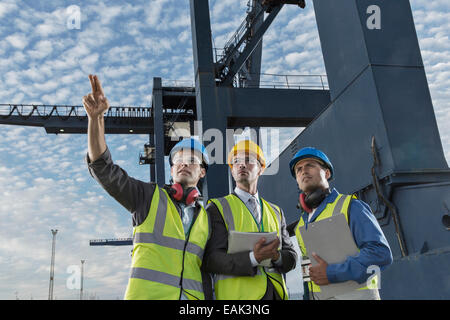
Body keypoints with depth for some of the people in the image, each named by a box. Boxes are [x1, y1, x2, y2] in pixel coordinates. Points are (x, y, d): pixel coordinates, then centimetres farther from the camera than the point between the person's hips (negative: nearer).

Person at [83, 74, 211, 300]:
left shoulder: (207, 217, 18)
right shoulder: (149, 196, 10)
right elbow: (102, 167, 0)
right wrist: (96, 117, -10)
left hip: (193, 296, 3)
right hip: (147, 293, -3)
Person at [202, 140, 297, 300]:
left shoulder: (276, 212, 14)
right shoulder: (217, 208, 0)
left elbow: (291, 256, 12)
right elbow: (210, 259, -10)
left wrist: (276, 256, -10)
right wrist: (253, 258, -23)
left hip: (276, 293, 4)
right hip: (237, 294, -4)